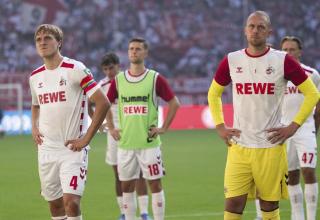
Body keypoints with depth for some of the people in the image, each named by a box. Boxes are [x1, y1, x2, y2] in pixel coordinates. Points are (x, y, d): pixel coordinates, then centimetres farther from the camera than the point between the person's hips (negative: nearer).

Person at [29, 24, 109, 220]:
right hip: (46, 150, 6)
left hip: (73, 148, -6)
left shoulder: (75, 69, -10)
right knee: (54, 204, 10)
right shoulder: (35, 76, 9)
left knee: (71, 201, -17)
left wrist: (86, 138, -13)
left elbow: (103, 103, -13)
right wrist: (34, 128, 11)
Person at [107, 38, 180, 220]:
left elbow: (174, 103, 1)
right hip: (125, 143, 3)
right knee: (126, 186, 6)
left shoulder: (155, 78, -2)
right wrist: (111, 128, 9)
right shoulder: (118, 80, 7)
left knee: (155, 184, -1)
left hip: (149, 143, -3)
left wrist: (164, 128, -4)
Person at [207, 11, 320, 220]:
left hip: (271, 146, -1)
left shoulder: (282, 60, -3)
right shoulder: (231, 61, 4)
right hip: (239, 146, 1)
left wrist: (293, 126, -4)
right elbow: (213, 94, 19)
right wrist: (220, 127, 8)